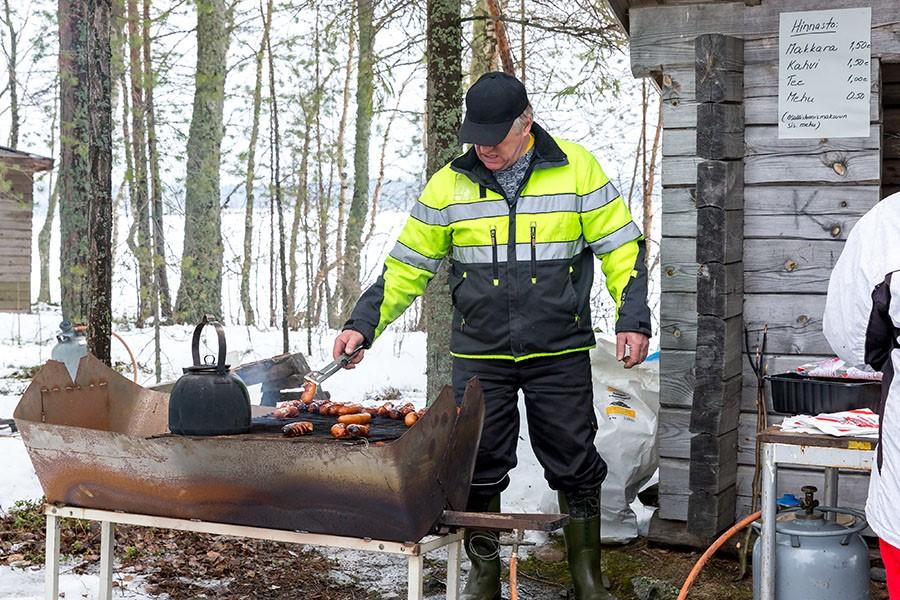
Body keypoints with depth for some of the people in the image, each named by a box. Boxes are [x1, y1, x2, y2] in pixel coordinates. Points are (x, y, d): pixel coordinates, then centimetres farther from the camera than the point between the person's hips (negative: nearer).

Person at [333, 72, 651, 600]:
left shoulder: (576, 169, -2)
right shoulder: (449, 184, 2)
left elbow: (621, 247, 2)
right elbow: (408, 265, 5)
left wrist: (633, 318, -7)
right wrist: (364, 323, -2)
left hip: (560, 356, -1)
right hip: (479, 358, 1)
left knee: (575, 466, 7)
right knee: (478, 468, 6)